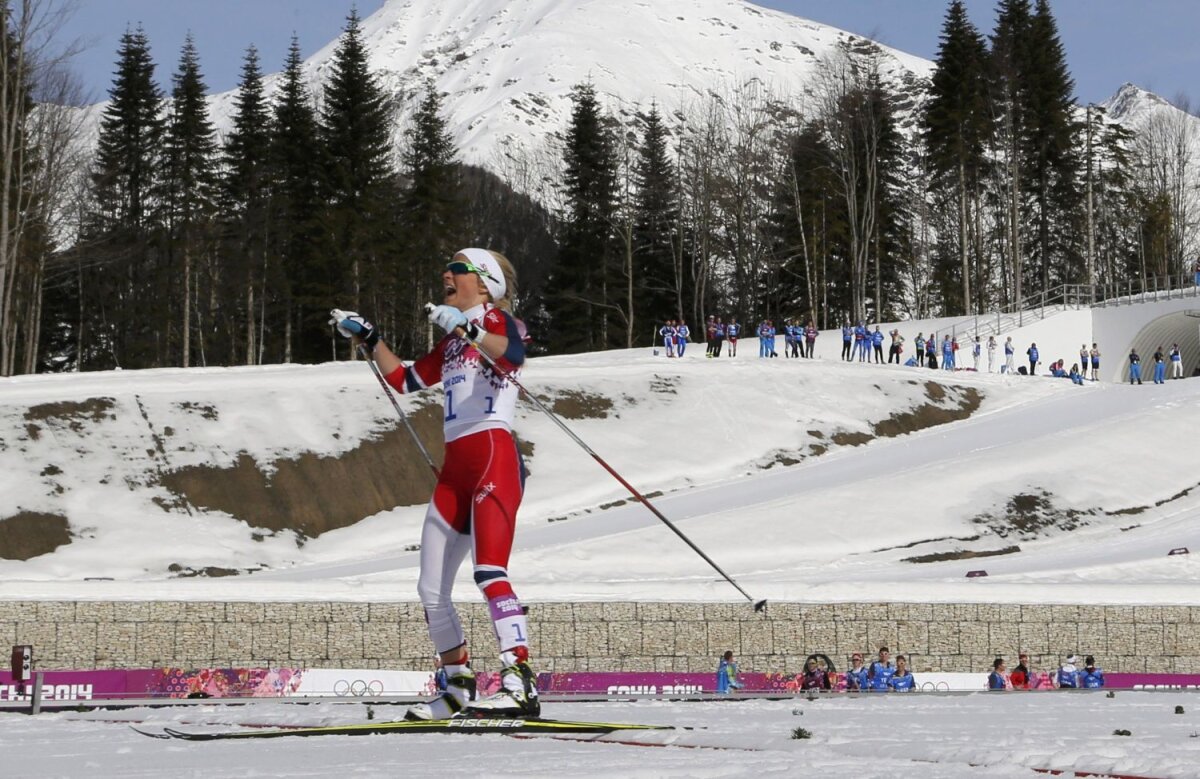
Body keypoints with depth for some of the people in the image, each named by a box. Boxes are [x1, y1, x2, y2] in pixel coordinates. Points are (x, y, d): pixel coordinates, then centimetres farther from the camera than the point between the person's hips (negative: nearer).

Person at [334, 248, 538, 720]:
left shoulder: (498, 320, 1)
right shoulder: (451, 343, 25)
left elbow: (512, 355, -23)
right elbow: (405, 380, 34)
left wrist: (467, 328, -36)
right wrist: (367, 339, 28)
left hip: (494, 455, -9)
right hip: (456, 467, 9)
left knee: (489, 571, -25)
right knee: (431, 590, 7)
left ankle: (520, 685, -34)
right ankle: (457, 688, 18)